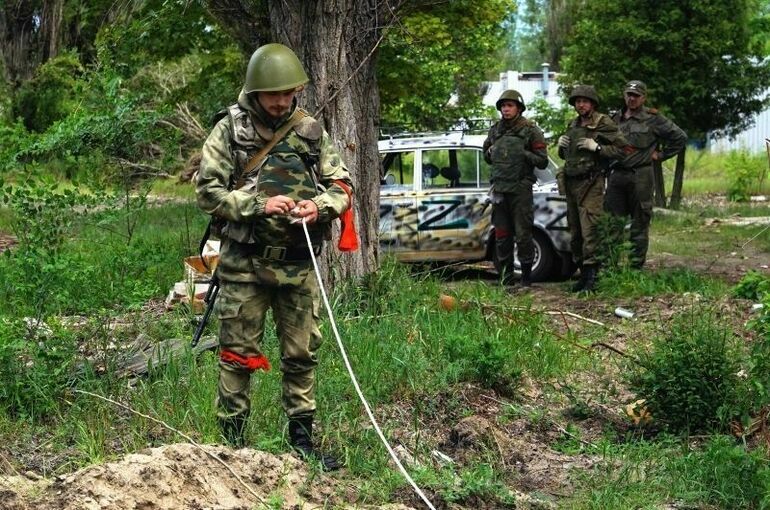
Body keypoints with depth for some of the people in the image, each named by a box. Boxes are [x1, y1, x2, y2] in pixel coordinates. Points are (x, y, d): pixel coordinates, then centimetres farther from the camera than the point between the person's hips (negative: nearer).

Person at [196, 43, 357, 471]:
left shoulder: (312, 131, 5)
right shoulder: (230, 131, -3)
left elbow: (343, 186, 8)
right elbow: (208, 190, -7)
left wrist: (320, 206, -14)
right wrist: (259, 204, -19)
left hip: (299, 263, 3)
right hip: (246, 263, -3)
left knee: (303, 354, 9)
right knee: (238, 354, 4)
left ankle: (302, 437, 21)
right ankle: (232, 439, 14)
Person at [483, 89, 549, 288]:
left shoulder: (530, 130, -2)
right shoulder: (495, 130, 12)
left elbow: (542, 161, -3)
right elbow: (486, 155, 26)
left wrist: (523, 153, -16)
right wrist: (490, 153, 3)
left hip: (520, 190, -5)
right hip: (499, 189, 5)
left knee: (523, 234, -4)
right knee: (501, 235, 7)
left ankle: (526, 275, 5)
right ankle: (506, 276, 15)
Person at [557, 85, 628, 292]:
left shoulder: (604, 124, -6)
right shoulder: (573, 125, 17)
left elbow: (622, 148, -11)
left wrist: (596, 147, -19)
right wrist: (560, 146, 6)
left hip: (591, 184, -8)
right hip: (571, 182, 8)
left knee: (589, 231, -14)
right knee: (575, 232, 10)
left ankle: (591, 277, -14)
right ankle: (583, 274, 17)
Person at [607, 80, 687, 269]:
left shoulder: (652, 119, -1)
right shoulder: (616, 119, 13)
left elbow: (680, 137, 2)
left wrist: (661, 155, 1)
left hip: (640, 177, -4)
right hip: (617, 175, 4)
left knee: (639, 223, 2)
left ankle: (636, 266, 7)